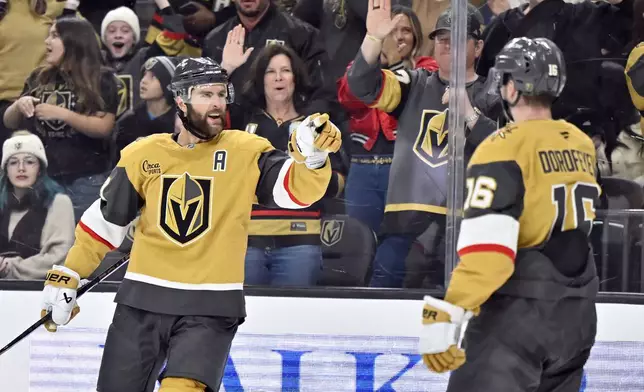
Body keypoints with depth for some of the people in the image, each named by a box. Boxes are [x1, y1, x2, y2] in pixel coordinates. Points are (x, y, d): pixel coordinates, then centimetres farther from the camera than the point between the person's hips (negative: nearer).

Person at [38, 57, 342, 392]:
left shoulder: (246, 152, -3)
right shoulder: (142, 155, 2)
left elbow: (298, 189, -13)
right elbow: (104, 221, 11)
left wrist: (313, 155, -33)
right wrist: (66, 275, 11)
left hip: (210, 308, -3)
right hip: (142, 301, 3)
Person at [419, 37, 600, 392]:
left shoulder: (504, 148, -14)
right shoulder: (583, 146, 7)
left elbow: (486, 246, -23)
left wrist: (444, 316, -25)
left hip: (520, 311, -7)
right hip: (577, 313, 7)